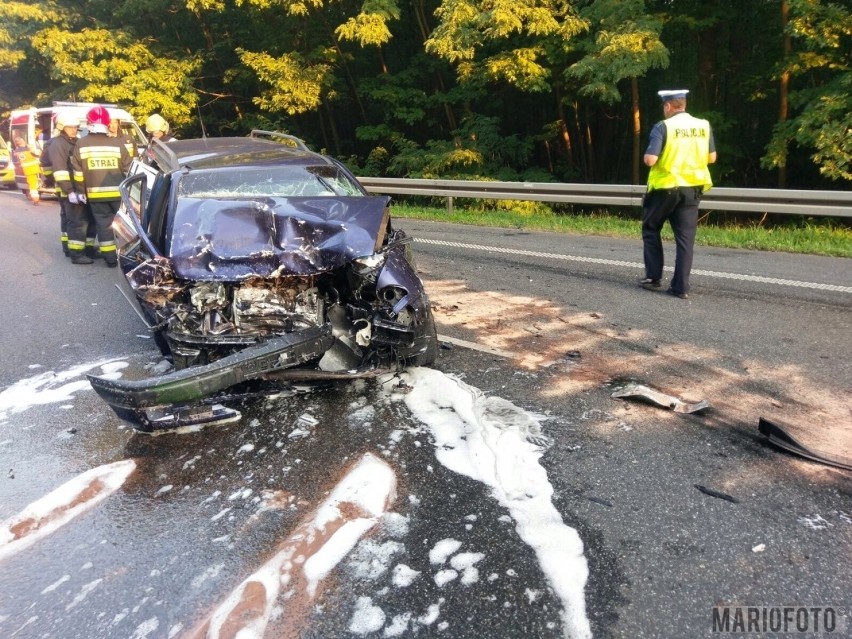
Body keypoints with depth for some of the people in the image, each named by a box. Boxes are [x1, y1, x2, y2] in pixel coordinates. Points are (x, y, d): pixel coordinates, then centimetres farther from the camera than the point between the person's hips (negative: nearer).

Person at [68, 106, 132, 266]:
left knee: (104, 224, 5)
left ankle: (111, 258, 4)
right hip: (118, 192, 0)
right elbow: (128, 169, 0)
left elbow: (77, 172, 2)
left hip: (96, 194, 1)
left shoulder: (81, 144, 2)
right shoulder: (117, 143, -1)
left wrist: (80, 191, 11)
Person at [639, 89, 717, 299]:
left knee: (651, 229, 15)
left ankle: (653, 276, 15)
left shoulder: (663, 127, -12)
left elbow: (650, 160, -18)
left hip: (665, 187, -4)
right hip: (692, 189, 4)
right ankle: (681, 287, 5)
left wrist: (647, 156, 4)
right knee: (685, 237, 5)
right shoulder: (704, 126, 5)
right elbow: (711, 158, 12)